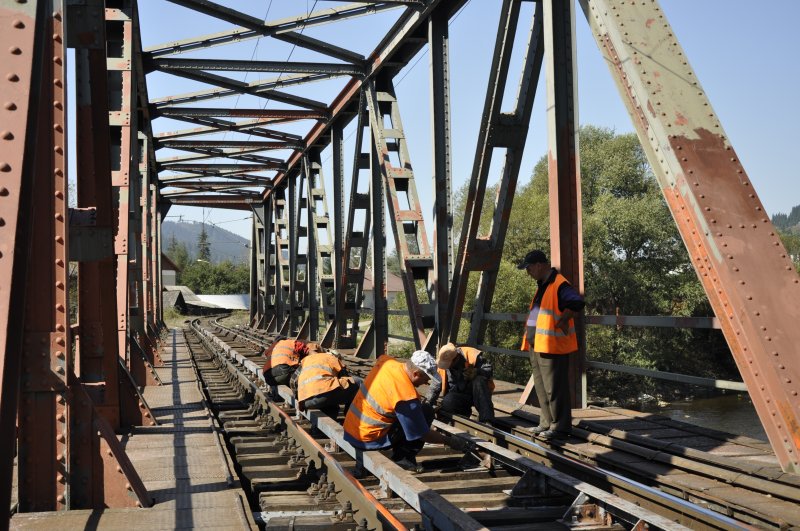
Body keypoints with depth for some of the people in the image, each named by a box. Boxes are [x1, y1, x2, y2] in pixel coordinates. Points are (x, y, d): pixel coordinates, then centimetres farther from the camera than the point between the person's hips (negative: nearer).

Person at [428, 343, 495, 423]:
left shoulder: (471, 355, -17)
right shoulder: (442, 365, -5)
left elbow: (488, 369, -15)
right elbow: (435, 386, 3)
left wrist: (476, 372, -34)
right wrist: (429, 402, -7)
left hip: (476, 394, -1)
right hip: (459, 397, 2)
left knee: (479, 381, -35)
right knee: (447, 402, -32)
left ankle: (486, 420, -34)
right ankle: (465, 413, 0)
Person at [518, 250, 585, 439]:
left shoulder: (559, 285, -16)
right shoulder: (542, 285, 16)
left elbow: (578, 303, -29)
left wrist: (562, 321, -21)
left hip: (552, 346, -10)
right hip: (536, 346, 10)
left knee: (554, 388, -4)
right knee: (541, 387, 15)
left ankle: (560, 426, 4)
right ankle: (546, 423, 25)